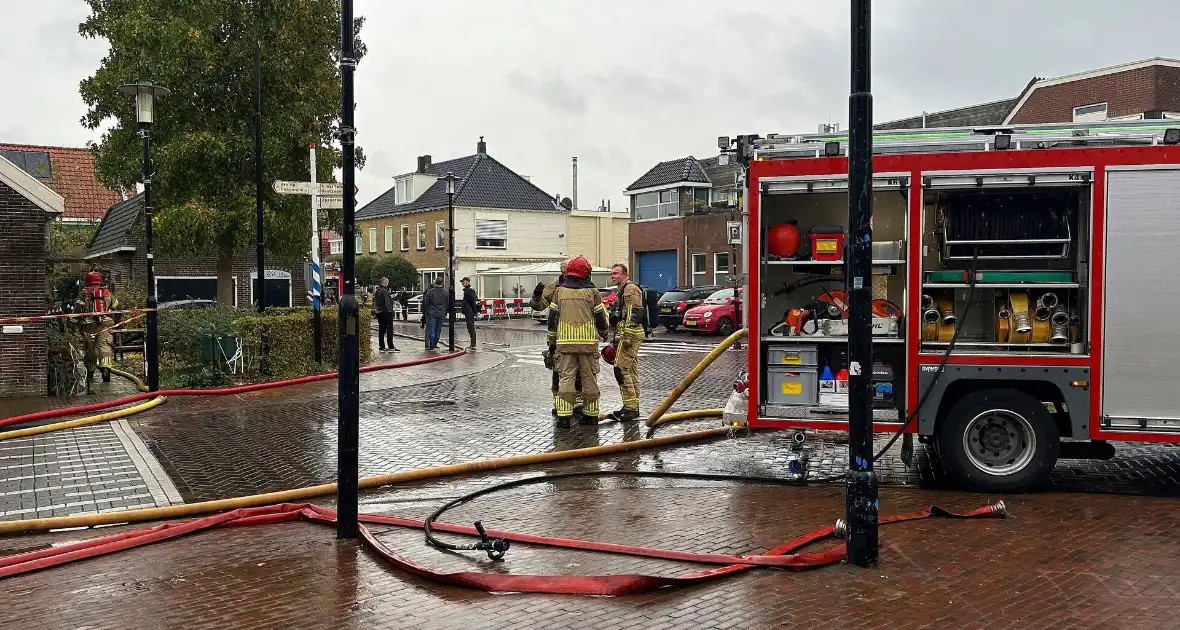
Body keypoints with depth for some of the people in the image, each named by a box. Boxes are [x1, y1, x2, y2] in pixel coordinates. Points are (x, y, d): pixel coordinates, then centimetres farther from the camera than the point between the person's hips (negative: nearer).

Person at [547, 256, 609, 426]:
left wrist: (552, 341, 15)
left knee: (566, 377, 2)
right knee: (589, 378, 8)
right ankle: (591, 415, 15)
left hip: (565, 342, 1)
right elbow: (600, 317, 4)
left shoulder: (559, 291, 5)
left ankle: (564, 416, -6)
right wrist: (604, 333, 23)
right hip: (588, 342, -1)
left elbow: (552, 318, 7)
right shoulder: (591, 291, 0)